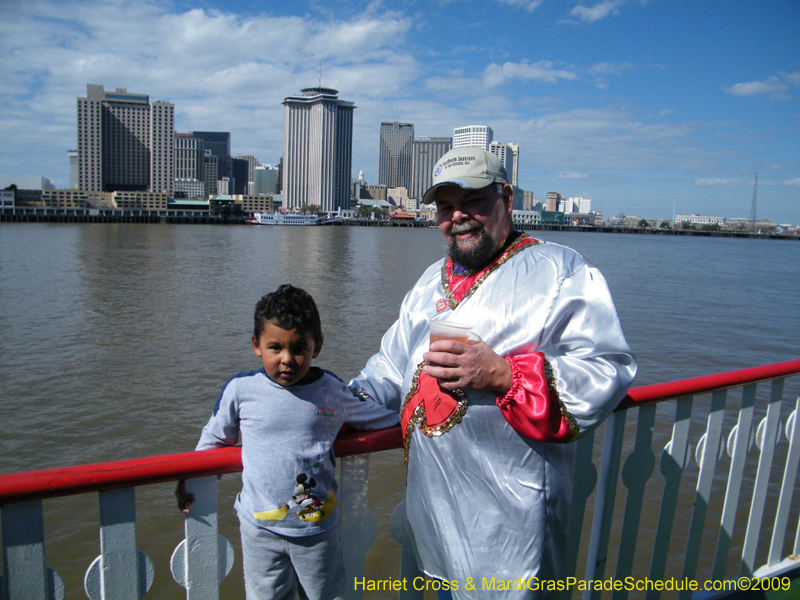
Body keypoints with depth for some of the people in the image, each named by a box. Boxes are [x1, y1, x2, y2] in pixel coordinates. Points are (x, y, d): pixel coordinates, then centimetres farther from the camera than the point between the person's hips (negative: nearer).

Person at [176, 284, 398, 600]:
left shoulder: (333, 392, -7)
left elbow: (383, 418, 9)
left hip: (318, 526, 0)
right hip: (260, 528, 0)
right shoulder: (241, 390, -8)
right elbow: (214, 438, 9)